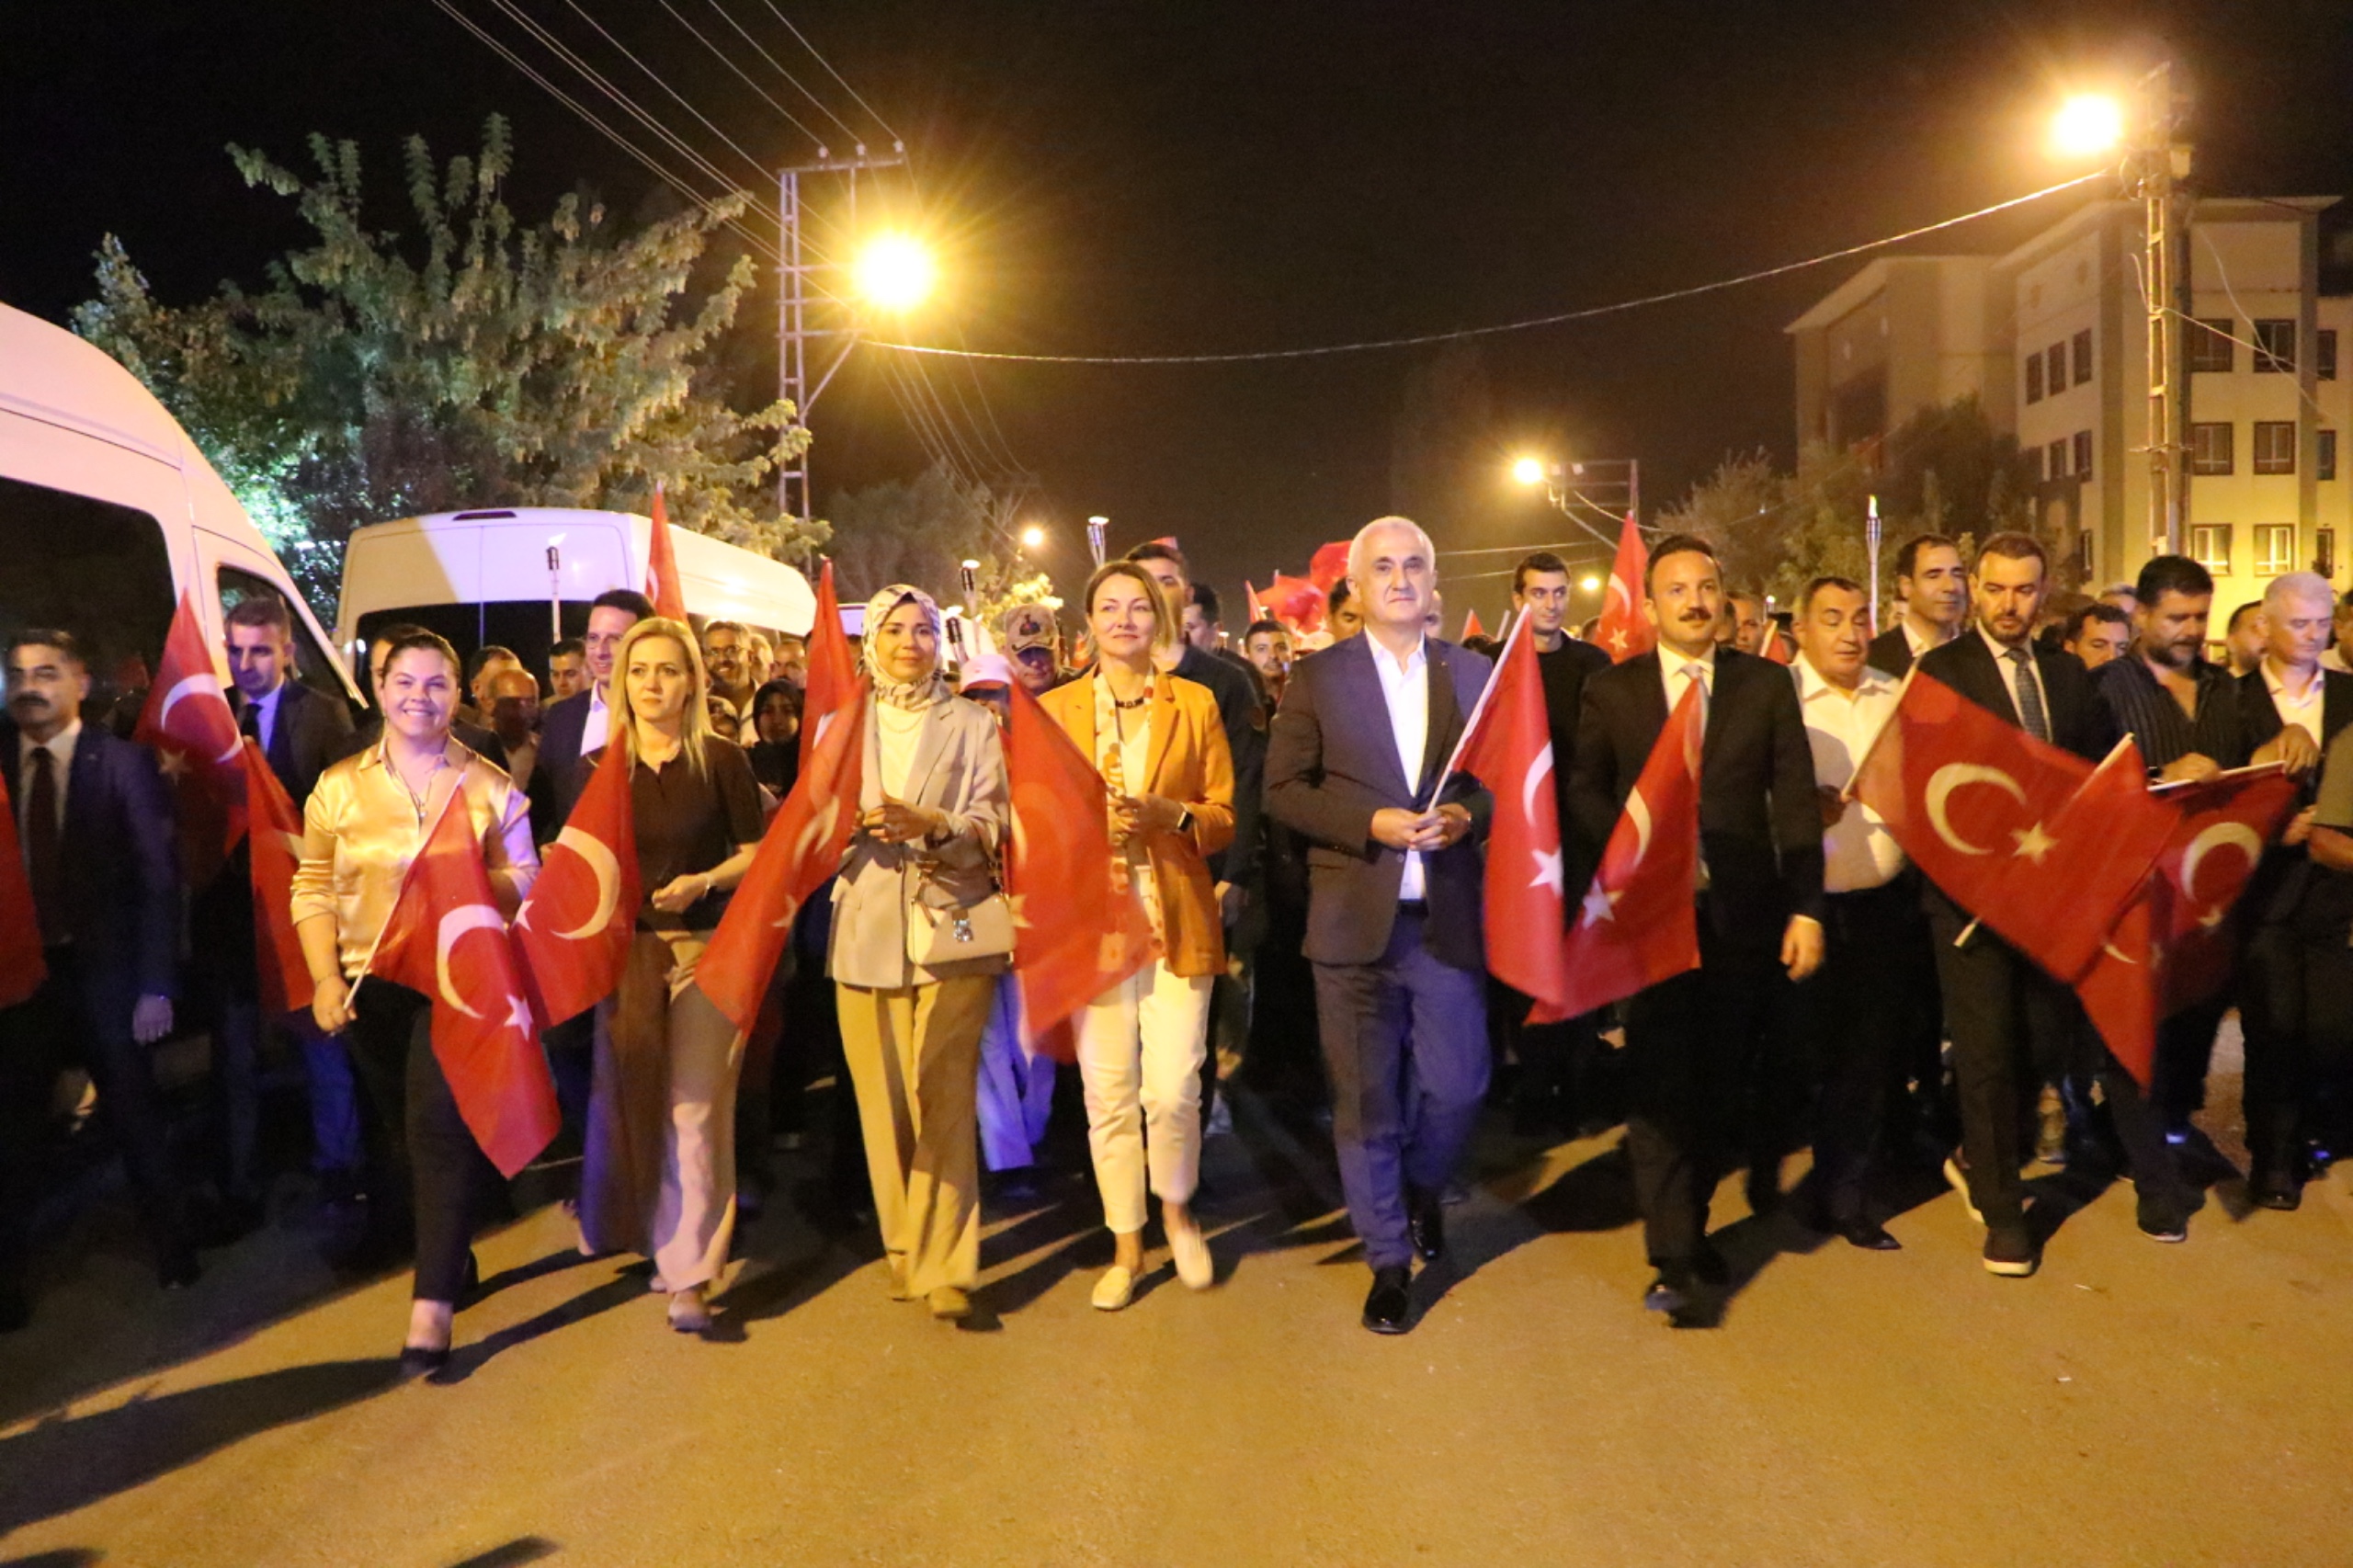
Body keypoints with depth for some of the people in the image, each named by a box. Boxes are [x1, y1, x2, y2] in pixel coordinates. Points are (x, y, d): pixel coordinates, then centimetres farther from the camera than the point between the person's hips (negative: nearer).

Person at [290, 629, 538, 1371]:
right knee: (397, 1129, 14)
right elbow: (314, 888, 3)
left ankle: (433, 1304, -12)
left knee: (438, 1123, -14)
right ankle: (448, 1256, 34)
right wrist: (324, 977, -8)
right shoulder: (338, 785, 5)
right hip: (371, 982, 3)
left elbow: (525, 883, 2)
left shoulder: (492, 786, 4)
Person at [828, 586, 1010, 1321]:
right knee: (881, 1102, 3)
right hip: (866, 930, 2)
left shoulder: (974, 724, 9)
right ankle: (904, 1248, 17)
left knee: (944, 1099, -8)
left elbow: (992, 827, 0)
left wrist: (931, 825, -19)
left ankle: (944, 1264, -3)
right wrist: (854, 821, -11)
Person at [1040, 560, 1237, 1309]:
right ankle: (1126, 1246, 19)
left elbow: (1226, 815, 7)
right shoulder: (1054, 708, 8)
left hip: (1177, 919, 0)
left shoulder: (1196, 704, 8)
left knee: (1173, 1090, -6)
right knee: (1108, 1093, 2)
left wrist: (1170, 814, -12)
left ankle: (1177, 1210, 24)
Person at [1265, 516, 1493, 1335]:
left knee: (1457, 1086, 4)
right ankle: (1388, 1259, 23)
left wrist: (1467, 815, -10)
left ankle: (1422, 1187, 38)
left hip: (1447, 919, 2)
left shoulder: (1471, 673, 9)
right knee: (1365, 1100, 5)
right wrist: (1369, 824, -14)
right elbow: (1283, 790, -1)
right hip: (1354, 919, -2)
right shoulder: (1318, 677, 2)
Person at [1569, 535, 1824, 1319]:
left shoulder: (1767, 685, 6)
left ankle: (1689, 1222, 29)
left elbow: (1795, 803, 2)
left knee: (1721, 1080, 9)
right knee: (1660, 1083, -5)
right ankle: (1674, 1257, 1)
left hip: (1743, 916, 1)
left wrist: (1806, 908, -4)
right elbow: (1584, 791, 4)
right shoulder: (1610, 689, 5)